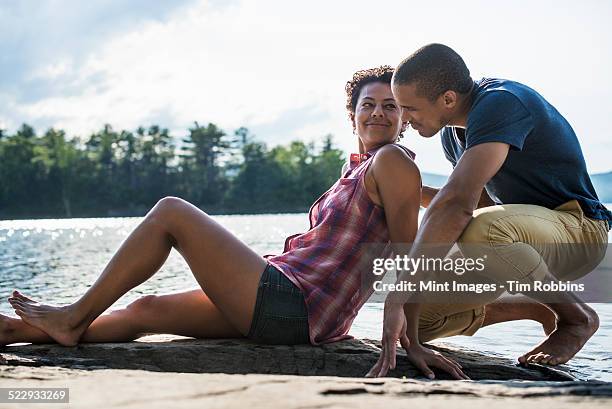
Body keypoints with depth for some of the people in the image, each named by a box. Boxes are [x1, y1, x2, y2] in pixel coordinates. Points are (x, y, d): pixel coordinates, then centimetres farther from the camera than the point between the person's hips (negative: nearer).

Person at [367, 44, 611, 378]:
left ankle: (575, 314, -14)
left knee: (479, 230, -41)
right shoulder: (453, 131, 7)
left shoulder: (502, 103, -25)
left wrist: (399, 294, -41)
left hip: (577, 228, -9)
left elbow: (458, 203, -37)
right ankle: (539, 311, 11)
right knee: (414, 315, -6)